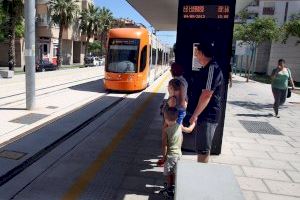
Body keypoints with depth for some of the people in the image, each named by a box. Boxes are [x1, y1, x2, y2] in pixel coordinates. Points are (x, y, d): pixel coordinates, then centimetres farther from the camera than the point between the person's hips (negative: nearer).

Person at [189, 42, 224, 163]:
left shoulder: (211, 69, -20)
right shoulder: (207, 68, 13)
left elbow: (206, 95, -26)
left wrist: (195, 115, -21)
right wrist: (197, 114, 21)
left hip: (207, 116, -10)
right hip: (204, 114, 10)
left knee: (203, 149, 2)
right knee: (202, 148, 20)